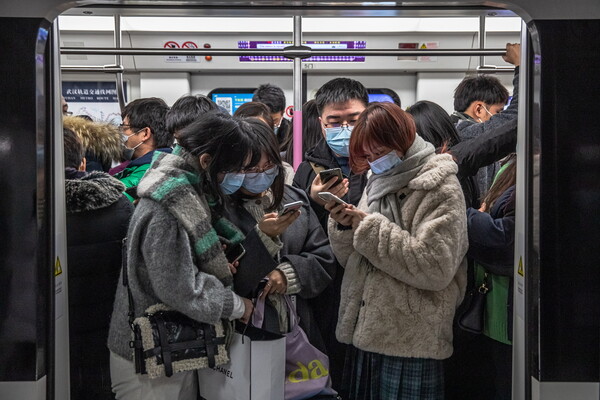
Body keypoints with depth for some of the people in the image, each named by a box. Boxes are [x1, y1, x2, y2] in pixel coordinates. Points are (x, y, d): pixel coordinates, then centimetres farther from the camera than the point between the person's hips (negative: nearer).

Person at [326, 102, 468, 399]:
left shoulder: (441, 188, -8)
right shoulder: (378, 183, 12)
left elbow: (436, 267, -21)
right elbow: (352, 261, 15)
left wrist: (370, 227, -16)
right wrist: (344, 227, -6)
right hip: (365, 335, 7)